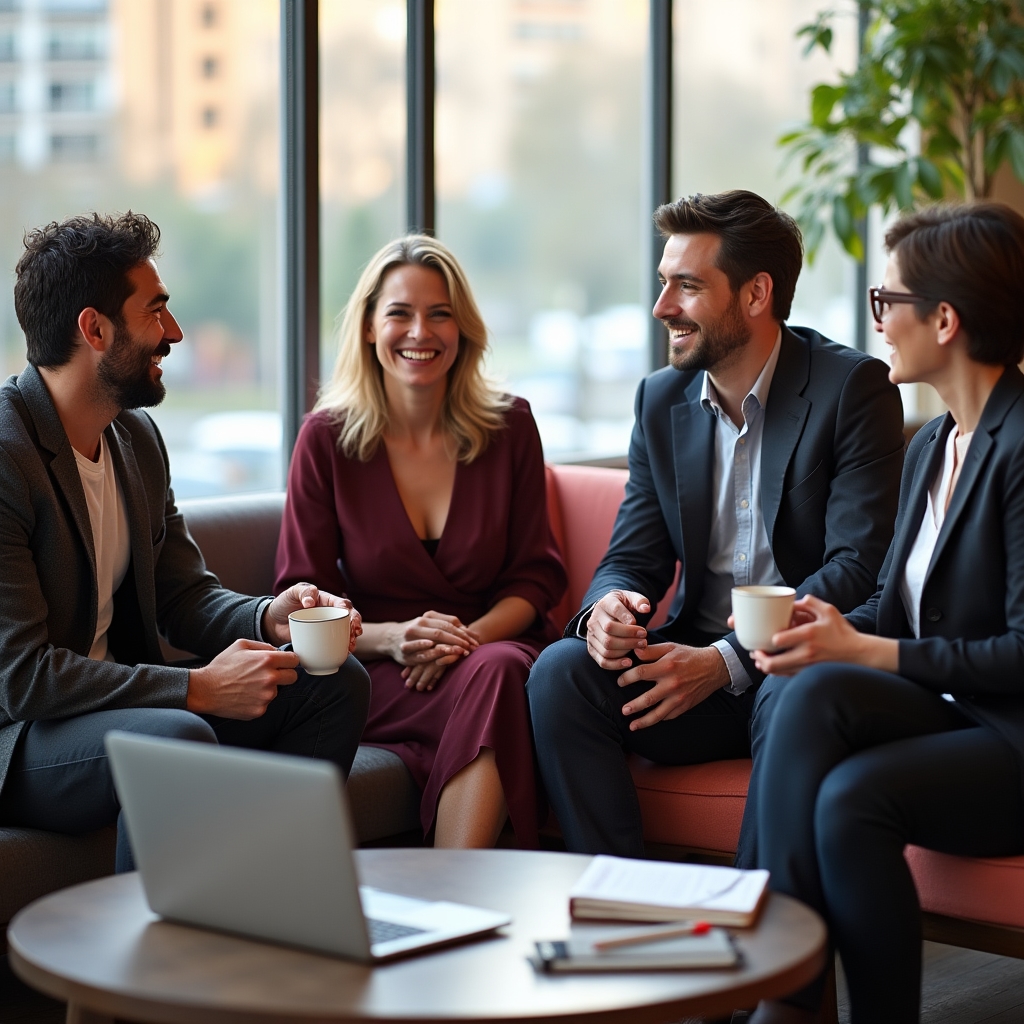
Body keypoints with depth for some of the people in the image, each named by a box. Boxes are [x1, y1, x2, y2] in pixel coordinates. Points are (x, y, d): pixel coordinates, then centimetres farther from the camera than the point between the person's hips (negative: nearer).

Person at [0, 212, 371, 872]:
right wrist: (198, 688, -23)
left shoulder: (138, 437, 9)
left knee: (336, 683, 2)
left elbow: (184, 593, 14)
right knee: (179, 737, -36)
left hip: (118, 696, 9)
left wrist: (267, 618, -8)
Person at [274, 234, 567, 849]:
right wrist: (390, 638, -17)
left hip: (495, 644, 2)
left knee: (497, 671, -36)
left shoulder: (509, 427, 5)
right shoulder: (327, 439, 2)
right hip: (378, 680, -1)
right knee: (488, 687, -34)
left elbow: (536, 574, 7)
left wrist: (470, 637, -13)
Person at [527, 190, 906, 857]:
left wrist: (726, 661, -23)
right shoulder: (662, 399, 11)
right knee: (562, 670, -21)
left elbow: (860, 565, -14)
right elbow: (633, 558, 11)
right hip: (696, 659, 5)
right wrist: (606, 611, -16)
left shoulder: (853, 388, -7)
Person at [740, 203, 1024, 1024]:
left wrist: (867, 652, -16)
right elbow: (896, 607, 18)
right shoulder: (931, 447, 15)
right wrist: (832, 625, -4)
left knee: (852, 794, -32)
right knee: (802, 693, -22)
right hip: (940, 716, 8)